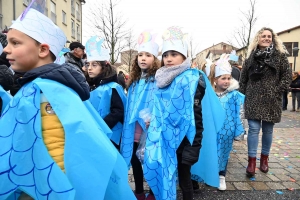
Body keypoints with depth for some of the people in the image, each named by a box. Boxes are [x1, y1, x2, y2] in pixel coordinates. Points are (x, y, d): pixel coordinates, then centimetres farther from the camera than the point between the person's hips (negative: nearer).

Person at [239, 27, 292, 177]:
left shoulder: (280, 55, 3)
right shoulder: (251, 56, 8)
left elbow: (287, 76, 2)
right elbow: (243, 77, 11)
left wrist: (277, 91, -7)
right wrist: (243, 94, 4)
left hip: (271, 101, 0)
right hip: (253, 99, 1)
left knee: (268, 130, 9)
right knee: (253, 129, -3)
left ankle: (264, 158, 25)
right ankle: (251, 161, 4)